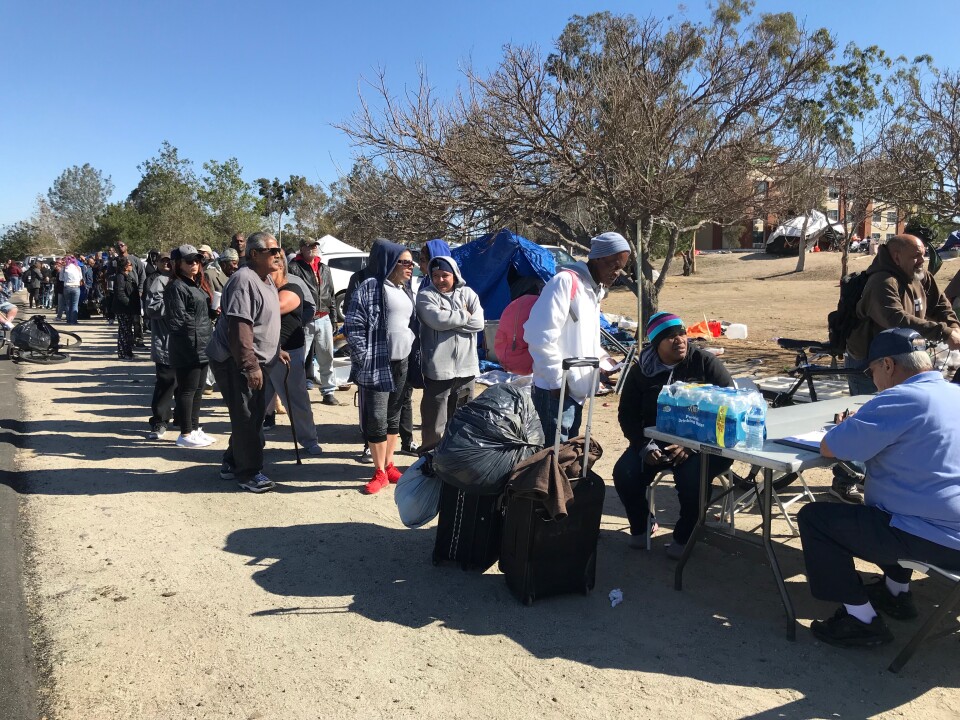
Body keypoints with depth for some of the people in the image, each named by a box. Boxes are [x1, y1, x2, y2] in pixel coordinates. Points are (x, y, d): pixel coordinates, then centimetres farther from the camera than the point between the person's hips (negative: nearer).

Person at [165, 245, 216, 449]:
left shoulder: (199, 284, 16)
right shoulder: (176, 287, -12)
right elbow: (176, 320, -16)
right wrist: (188, 344, -18)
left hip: (202, 347, 9)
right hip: (187, 348, -9)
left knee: (198, 389, 15)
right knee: (187, 390, -2)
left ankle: (194, 428, 26)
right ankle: (185, 435, 6)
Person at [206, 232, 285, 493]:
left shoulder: (266, 280, 12)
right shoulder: (244, 280, -21)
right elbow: (239, 327, -27)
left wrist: (276, 350, 22)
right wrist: (250, 365, -28)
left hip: (253, 361, 10)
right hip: (235, 362, -10)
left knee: (253, 415, 17)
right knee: (246, 417, -3)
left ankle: (232, 463, 31)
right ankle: (249, 473, 9)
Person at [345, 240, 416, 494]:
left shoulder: (406, 290, 14)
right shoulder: (370, 287, -9)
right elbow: (353, 326, -12)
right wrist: (363, 359, -14)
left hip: (402, 364, 7)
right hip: (377, 366, -7)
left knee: (394, 417, 14)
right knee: (376, 419, -2)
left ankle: (389, 466, 27)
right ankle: (380, 473, 10)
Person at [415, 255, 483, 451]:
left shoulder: (467, 294, 9)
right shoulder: (426, 295, -1)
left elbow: (478, 323, -4)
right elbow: (437, 320, -18)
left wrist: (450, 320, -12)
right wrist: (464, 316, -6)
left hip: (466, 367, 4)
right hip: (438, 368, -4)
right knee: (435, 419, 0)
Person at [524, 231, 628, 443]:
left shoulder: (595, 289, 16)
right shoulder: (566, 281, -14)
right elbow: (540, 335, -23)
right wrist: (557, 380, -18)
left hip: (576, 390, 9)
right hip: (556, 391, -9)